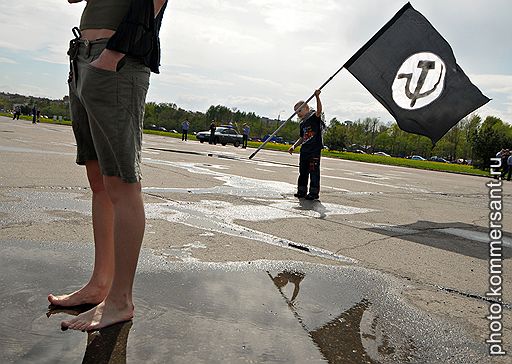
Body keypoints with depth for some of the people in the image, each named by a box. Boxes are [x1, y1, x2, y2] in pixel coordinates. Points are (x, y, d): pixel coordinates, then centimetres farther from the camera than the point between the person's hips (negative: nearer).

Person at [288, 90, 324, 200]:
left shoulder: (315, 117, -3)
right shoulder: (302, 124, 17)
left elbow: (319, 110, -25)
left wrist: (317, 97, -37)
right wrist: (294, 146, 14)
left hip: (315, 149, -8)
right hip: (304, 150, 8)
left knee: (314, 171, -5)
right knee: (303, 171, 11)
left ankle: (314, 192, 1)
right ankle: (301, 191, 21)